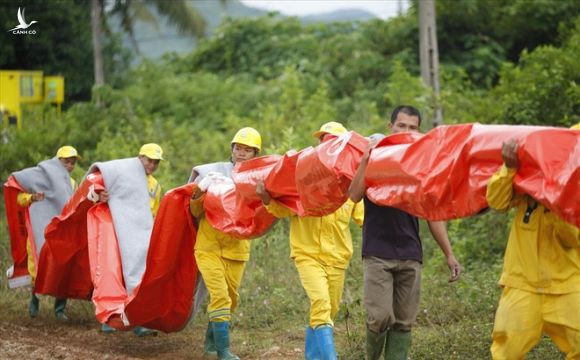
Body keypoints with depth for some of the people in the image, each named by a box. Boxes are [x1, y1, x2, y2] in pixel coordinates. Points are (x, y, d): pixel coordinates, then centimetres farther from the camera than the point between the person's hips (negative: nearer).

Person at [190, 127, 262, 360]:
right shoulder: (215, 172, -2)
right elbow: (196, 212, 2)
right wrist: (197, 196, -18)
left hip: (236, 249, 3)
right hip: (209, 246, -3)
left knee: (231, 298, 9)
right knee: (220, 296, -14)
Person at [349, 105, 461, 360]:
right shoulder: (374, 157, 2)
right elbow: (354, 195, -13)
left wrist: (449, 254, 8)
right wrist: (366, 159, -19)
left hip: (410, 256, 3)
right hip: (378, 253, -3)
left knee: (404, 322, 1)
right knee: (381, 317, -12)